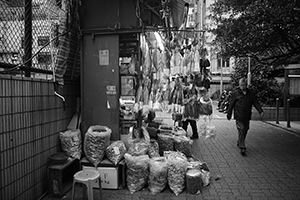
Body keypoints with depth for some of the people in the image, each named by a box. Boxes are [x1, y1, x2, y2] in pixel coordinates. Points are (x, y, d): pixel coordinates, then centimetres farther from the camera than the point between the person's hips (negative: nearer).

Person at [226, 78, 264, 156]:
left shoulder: (250, 94, 9)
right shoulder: (235, 93, -3)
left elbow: (256, 103, 5)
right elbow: (231, 104, 0)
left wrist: (261, 111, -9)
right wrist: (229, 114, 2)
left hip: (247, 116, 5)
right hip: (239, 116, -5)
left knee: (245, 130, 14)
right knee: (241, 130, -10)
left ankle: (239, 143, 35)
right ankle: (242, 148, -8)